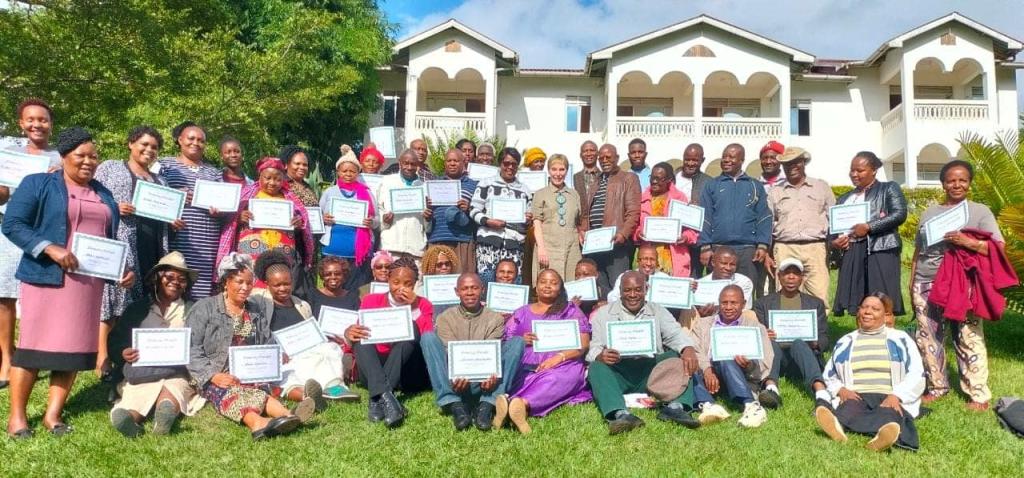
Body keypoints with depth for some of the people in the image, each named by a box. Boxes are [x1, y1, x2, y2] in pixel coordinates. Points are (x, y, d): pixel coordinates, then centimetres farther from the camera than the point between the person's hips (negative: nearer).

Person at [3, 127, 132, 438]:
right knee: (33, 344, -1)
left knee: (74, 347, 4)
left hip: (88, 282, 5)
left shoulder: (104, 195, 16)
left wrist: (122, 270, 6)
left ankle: (53, 414, 12)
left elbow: (111, 239, 21)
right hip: (47, 277, -4)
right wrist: (51, 249, -19)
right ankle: (17, 415, 9)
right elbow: (12, 224, -7)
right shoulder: (37, 184, 1)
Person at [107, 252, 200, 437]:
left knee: (173, 388, -35)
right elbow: (115, 341, 15)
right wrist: (123, 354, -8)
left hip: (178, 373, -1)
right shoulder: (137, 308, 20)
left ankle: (166, 413, -65)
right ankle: (130, 417, -60)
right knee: (137, 395, -31)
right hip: (141, 374, 2)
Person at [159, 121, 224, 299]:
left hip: (206, 246, 2)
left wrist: (220, 210, -3)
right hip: (175, 242, -2)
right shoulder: (165, 165, 13)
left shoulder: (214, 172, 22)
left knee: (203, 291, -5)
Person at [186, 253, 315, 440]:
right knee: (230, 394, -36)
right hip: (214, 377, -3)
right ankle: (257, 421, -67)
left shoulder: (258, 310, 19)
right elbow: (191, 349, -2)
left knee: (261, 390, -32)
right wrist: (213, 376, -16)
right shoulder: (204, 308, 7)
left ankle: (285, 415, -63)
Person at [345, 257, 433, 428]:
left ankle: (377, 399, -38)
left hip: (408, 373, -1)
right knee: (360, 335, -22)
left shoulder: (423, 305, 9)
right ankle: (385, 396, -47)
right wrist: (349, 333, -21)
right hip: (373, 371, 1)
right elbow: (358, 331, 2)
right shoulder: (371, 301, 11)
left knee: (412, 328, -23)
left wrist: (414, 309, -14)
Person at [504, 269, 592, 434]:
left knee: (556, 379, -39)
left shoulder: (571, 311, 22)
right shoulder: (521, 313, 28)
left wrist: (559, 357, -11)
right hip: (525, 369, 2)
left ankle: (523, 403, -65)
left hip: (563, 366, -2)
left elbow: (583, 344, 8)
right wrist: (521, 341, -6)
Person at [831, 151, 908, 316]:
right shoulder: (844, 199, 23)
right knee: (857, 304, 0)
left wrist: (868, 227, -12)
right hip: (851, 254, 5)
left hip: (880, 250, -5)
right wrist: (833, 241, 1)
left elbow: (900, 214, -5)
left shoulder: (889, 189, 10)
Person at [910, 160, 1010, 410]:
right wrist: (912, 285, 14)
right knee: (927, 338, 6)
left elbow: (998, 247, -4)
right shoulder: (929, 212, 14)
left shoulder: (980, 211, 4)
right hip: (926, 285, 4)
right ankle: (936, 387, 20)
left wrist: (968, 242, -20)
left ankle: (979, 395, 6)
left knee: (968, 339, -3)